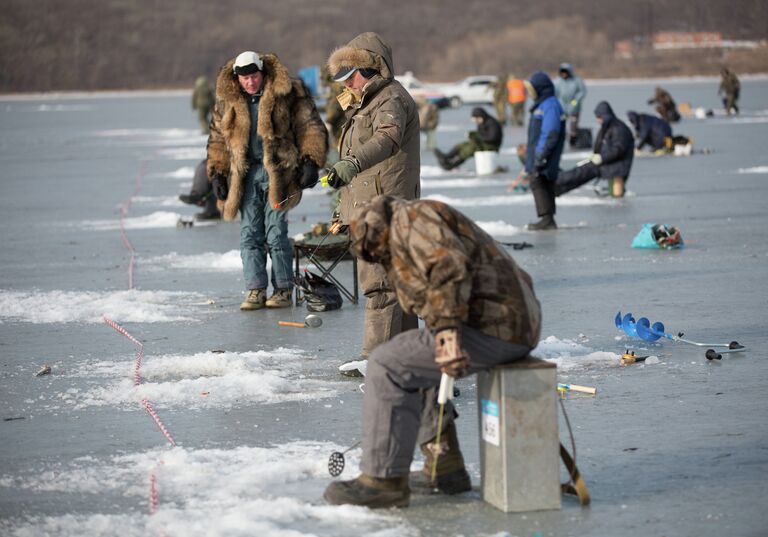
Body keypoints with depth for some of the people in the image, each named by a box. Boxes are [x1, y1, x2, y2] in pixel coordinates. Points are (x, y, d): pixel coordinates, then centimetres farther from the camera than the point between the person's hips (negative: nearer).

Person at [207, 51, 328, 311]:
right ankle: (255, 290, 5)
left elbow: (311, 127, -1)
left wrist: (311, 162, -9)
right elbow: (217, 138, 15)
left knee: (276, 233, -4)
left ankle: (283, 289, 5)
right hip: (246, 175, 4)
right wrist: (217, 173, 8)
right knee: (249, 234, 1)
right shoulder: (227, 100, 8)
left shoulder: (287, 93, -3)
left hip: (277, 172, -4)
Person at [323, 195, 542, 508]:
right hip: (517, 328, 11)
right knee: (416, 363, 27)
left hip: (492, 329, -11)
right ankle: (445, 467, 22)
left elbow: (451, 266, -21)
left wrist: (446, 328, -28)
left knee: (388, 366, -9)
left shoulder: (412, 217, -2)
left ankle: (384, 480, -5)